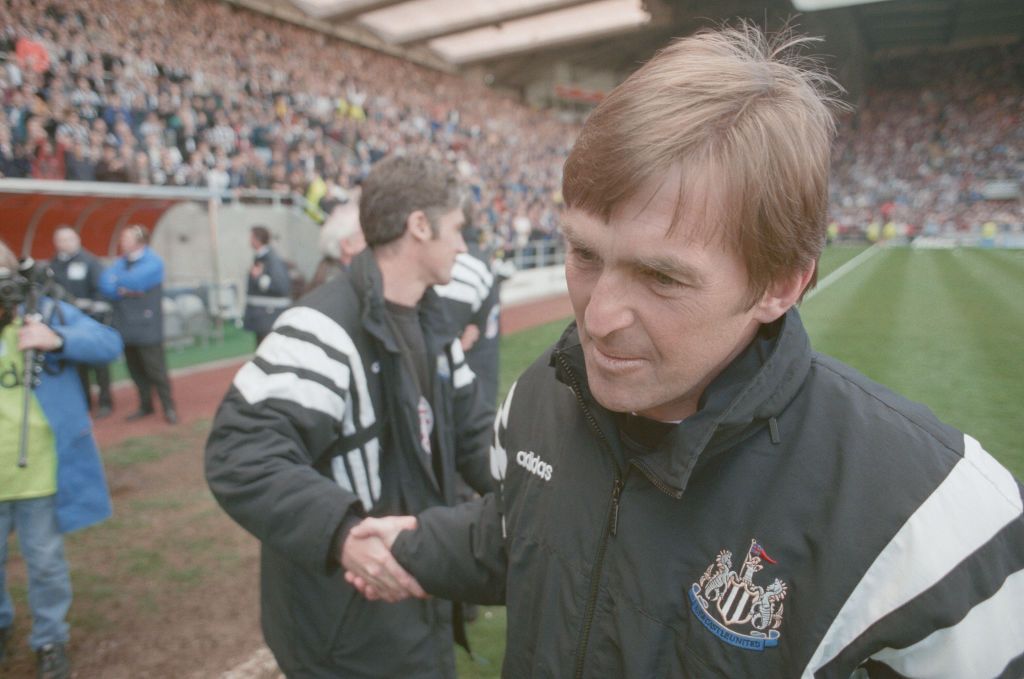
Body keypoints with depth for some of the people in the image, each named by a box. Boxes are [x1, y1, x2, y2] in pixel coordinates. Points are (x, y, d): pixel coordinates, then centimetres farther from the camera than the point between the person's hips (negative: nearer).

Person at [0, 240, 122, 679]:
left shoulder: (47, 313, -7)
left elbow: (109, 343, -14)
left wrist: (58, 341, -29)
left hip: (40, 477, -2)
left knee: (45, 563, 15)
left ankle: (50, 639, 36)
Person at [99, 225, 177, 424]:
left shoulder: (153, 262, -6)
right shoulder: (121, 262, 13)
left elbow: (134, 281, -20)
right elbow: (105, 284, 0)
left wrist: (116, 281, -2)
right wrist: (121, 291, -16)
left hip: (147, 326, -6)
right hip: (126, 326, 6)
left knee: (155, 370, -3)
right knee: (135, 369, 12)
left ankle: (169, 407, 6)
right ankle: (145, 406, 23)